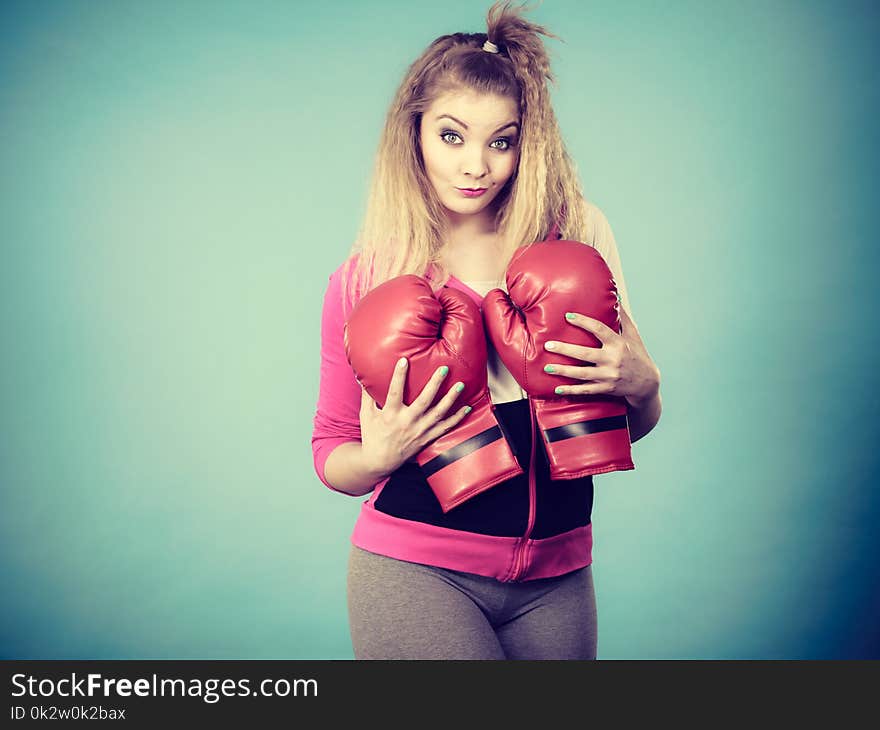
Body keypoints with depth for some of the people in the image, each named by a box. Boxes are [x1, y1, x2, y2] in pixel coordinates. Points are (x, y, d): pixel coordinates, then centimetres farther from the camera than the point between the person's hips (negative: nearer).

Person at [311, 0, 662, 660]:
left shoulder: (576, 234, 0)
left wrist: (642, 386, -13)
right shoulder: (364, 278, -3)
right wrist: (377, 457, -15)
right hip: (415, 567, -2)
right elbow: (331, 452, 6)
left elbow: (631, 427, 8)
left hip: (556, 577, 3)